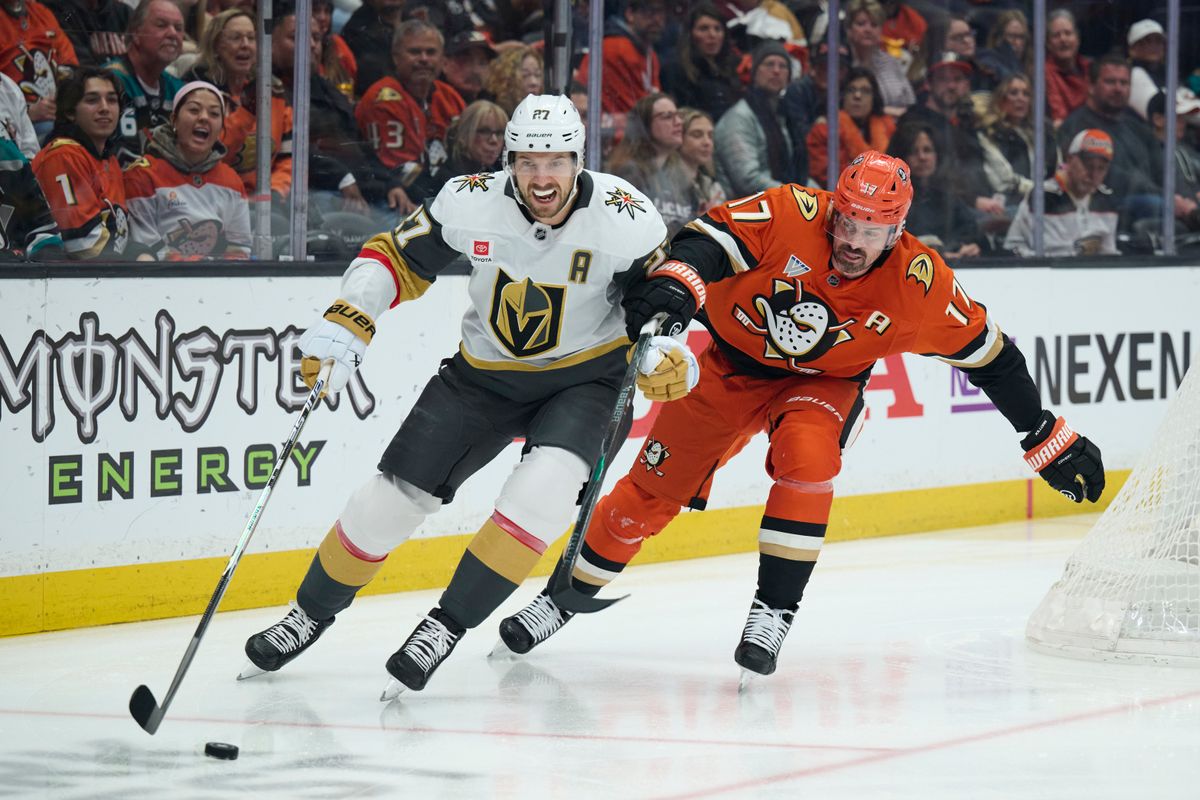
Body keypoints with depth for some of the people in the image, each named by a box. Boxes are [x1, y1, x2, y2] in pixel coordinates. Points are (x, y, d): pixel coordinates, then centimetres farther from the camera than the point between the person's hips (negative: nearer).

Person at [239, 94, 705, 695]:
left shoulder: (621, 216, -22)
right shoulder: (473, 203, -19)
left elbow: (664, 281, -8)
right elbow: (396, 257, -6)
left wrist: (665, 348, -28)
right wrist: (345, 324, -18)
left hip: (582, 375, -2)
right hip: (485, 371, 2)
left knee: (543, 491, -29)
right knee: (392, 497, -1)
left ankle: (448, 625, -14)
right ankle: (312, 612, 24)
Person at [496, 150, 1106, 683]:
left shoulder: (919, 284, -22)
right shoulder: (790, 214, -27)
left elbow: (988, 356, -11)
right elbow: (708, 240, -34)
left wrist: (1048, 439, -7)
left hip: (822, 382, 0)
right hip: (732, 360, 0)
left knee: (806, 459, -32)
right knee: (652, 489, 3)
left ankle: (773, 612, -21)